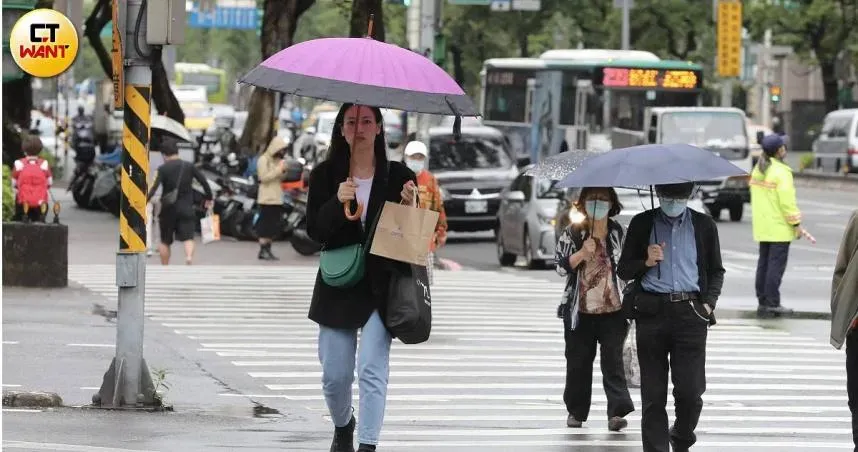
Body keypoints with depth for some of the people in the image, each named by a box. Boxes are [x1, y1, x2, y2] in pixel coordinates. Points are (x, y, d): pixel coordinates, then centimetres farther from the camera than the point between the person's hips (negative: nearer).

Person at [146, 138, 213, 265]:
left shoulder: (163, 169, -6)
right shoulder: (189, 166, 2)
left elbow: (154, 188, -17)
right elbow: (204, 182, 3)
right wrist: (209, 198, 17)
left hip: (168, 209, -1)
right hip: (186, 208, 1)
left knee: (165, 241, 12)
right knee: (188, 237, -3)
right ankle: (189, 255, -33)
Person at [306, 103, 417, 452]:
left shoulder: (398, 176, 1)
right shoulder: (325, 176, 2)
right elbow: (314, 231, -4)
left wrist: (408, 206, -15)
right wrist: (337, 203, -20)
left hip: (380, 286, -2)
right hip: (337, 285, 2)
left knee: (372, 368, -14)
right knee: (335, 374, 8)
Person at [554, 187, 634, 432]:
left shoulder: (619, 233, 7)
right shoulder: (571, 234, 3)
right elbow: (561, 266, -4)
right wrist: (583, 253, -19)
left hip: (613, 309, 0)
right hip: (580, 310, 0)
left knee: (613, 360, -9)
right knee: (578, 362, 6)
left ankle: (618, 411, -15)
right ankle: (576, 411, 20)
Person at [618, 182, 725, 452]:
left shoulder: (703, 225, 11)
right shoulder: (642, 224, 9)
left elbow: (716, 271, 18)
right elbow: (623, 270, 11)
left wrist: (708, 303, 3)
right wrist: (646, 263, -8)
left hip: (690, 313, 0)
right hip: (651, 312, 0)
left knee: (690, 391, -5)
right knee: (653, 395, 0)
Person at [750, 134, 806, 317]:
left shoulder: (757, 170, 10)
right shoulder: (781, 172, -15)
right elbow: (787, 201, -18)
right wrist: (796, 224, -12)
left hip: (761, 225, 8)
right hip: (779, 228, -8)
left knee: (764, 263, 12)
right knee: (777, 264, -5)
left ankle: (762, 302, 14)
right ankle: (772, 303, -6)